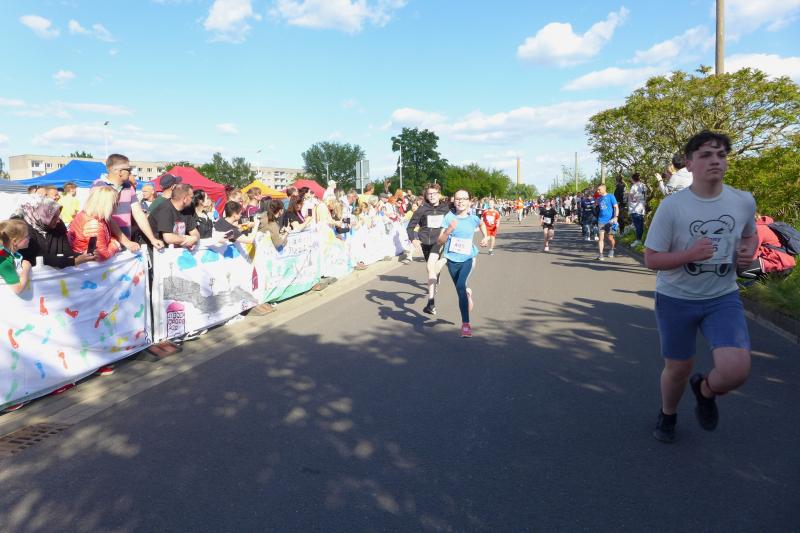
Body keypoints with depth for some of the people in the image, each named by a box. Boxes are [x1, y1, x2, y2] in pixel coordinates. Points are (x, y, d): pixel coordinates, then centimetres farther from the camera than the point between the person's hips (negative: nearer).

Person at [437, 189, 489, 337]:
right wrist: (449, 230, -23)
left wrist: (485, 237, 11)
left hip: (468, 258, -2)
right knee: (460, 291, 13)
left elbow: (482, 224, 24)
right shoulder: (449, 217, -6)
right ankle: (468, 293, 51)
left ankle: (465, 324, -17)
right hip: (452, 259, 2)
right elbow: (440, 241, -8)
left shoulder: (473, 218, -2)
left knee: (461, 286, -24)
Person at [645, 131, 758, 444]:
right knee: (678, 368, 12)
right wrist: (690, 254, -28)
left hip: (723, 297, 2)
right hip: (676, 299, -2)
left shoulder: (744, 201, -3)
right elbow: (650, 259, -11)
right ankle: (668, 415, 44)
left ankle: (705, 390, 21)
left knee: (736, 371, -16)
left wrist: (748, 252, -5)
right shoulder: (671, 206, -14)